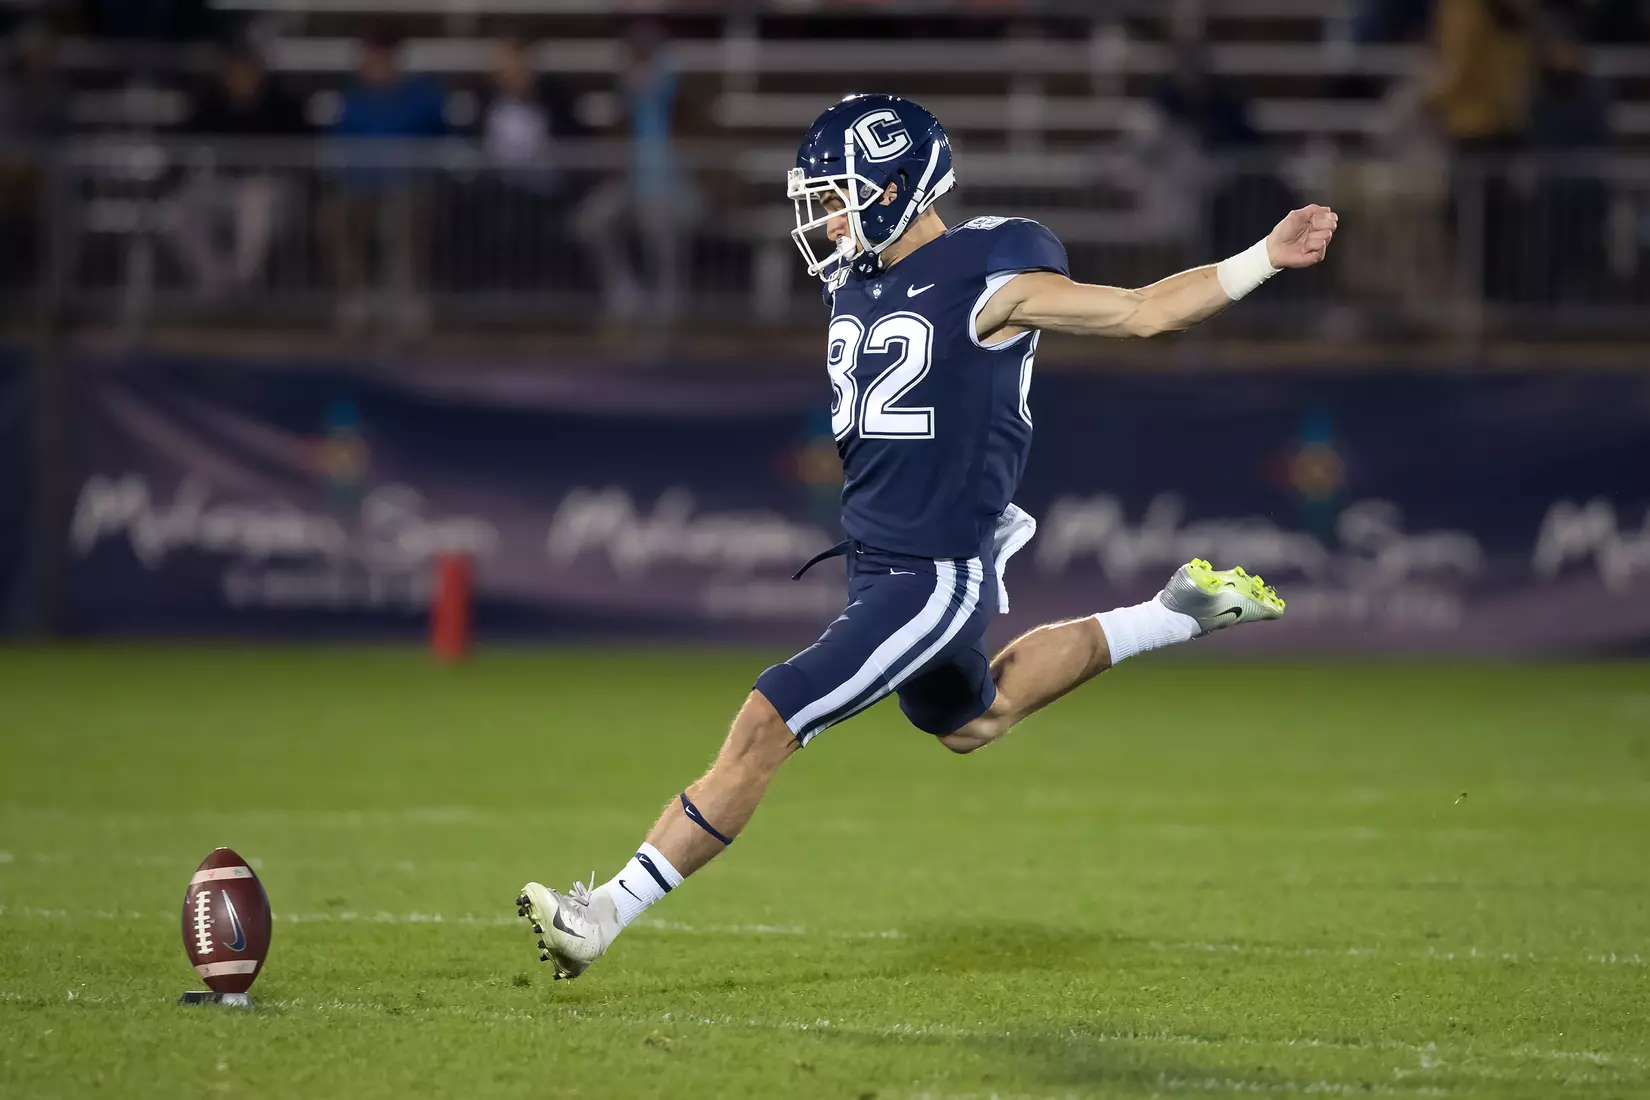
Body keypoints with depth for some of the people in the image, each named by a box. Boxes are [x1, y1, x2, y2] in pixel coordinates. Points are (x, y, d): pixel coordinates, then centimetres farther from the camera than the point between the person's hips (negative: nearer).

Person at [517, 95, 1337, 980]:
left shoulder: (985, 281, -16)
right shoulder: (854, 283, 7)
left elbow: (1144, 311, -10)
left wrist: (1264, 259, -16)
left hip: (935, 581, -10)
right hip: (872, 565, 10)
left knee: (763, 729, -15)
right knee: (973, 723, 30)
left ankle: (609, 912, -10)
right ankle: (1178, 615, 38)